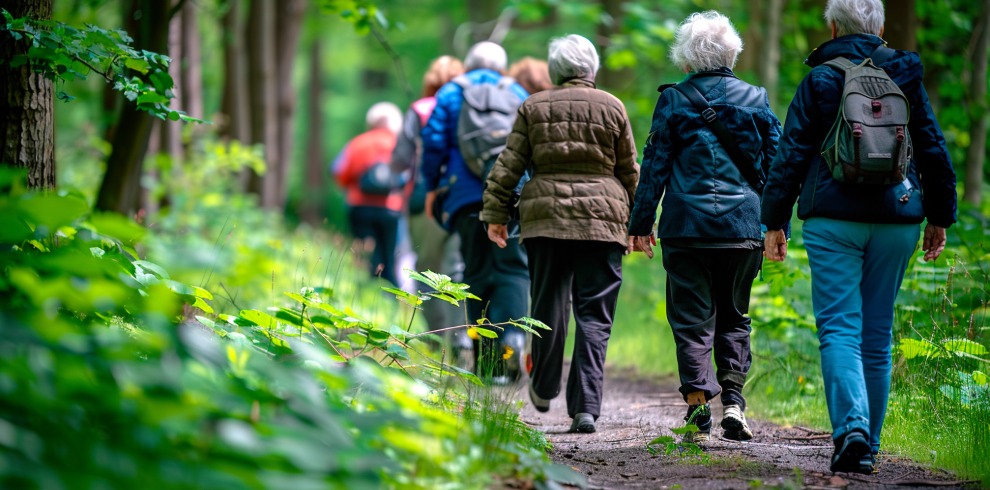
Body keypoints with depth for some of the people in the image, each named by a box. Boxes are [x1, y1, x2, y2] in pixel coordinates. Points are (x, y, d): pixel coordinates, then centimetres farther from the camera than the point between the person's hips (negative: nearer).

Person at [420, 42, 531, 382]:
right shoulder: (518, 94, 13)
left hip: (466, 195, 0)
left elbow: (434, 142, 3)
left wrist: (432, 187, 11)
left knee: (477, 273, 6)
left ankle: (487, 356, 2)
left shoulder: (450, 93, 11)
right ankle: (512, 336, -27)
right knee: (512, 268, -2)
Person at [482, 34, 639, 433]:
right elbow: (629, 172, 9)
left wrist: (495, 215, 8)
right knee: (594, 315, -2)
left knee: (548, 307, 15)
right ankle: (585, 407, -10)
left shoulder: (533, 108, 5)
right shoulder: (612, 108, 3)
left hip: (545, 219, 1)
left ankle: (543, 391, 27)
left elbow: (508, 166, 3)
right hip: (601, 221, -1)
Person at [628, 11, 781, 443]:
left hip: (687, 225, -2)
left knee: (692, 319, 4)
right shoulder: (755, 99, 6)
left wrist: (641, 223, 5)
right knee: (734, 315, 15)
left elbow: (655, 165, -1)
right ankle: (732, 399, 3)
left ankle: (699, 412, -2)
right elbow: (775, 163, 8)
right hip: (744, 227, 2)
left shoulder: (674, 100, -1)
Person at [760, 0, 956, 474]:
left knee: (838, 327, -5)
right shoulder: (906, 78, 7)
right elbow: (933, 149, 10)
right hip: (896, 220, 3)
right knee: (878, 333, 10)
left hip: (834, 220, -3)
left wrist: (774, 222, 2)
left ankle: (851, 428, -26)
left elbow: (791, 155, -3)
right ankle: (868, 444, 13)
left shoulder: (819, 81, -2)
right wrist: (939, 217, 19)